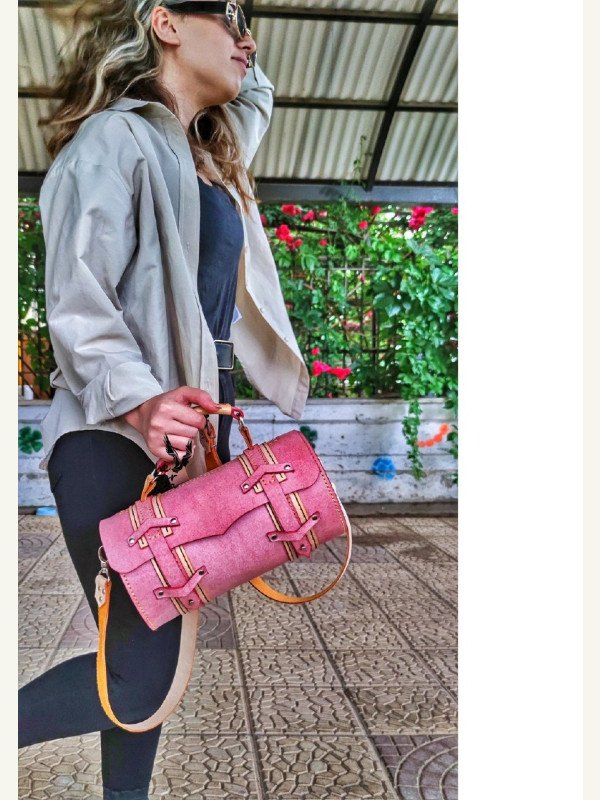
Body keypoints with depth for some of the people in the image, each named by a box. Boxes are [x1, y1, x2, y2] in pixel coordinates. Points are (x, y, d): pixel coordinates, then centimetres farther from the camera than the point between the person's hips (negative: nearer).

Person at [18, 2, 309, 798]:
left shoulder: (213, 155, 18)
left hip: (193, 426, 8)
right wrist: (139, 400, -31)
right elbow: (78, 302, -17)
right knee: (138, 679, -8)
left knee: (152, 654, 14)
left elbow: (255, 95, 42)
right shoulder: (115, 138, -7)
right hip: (117, 441, -8)